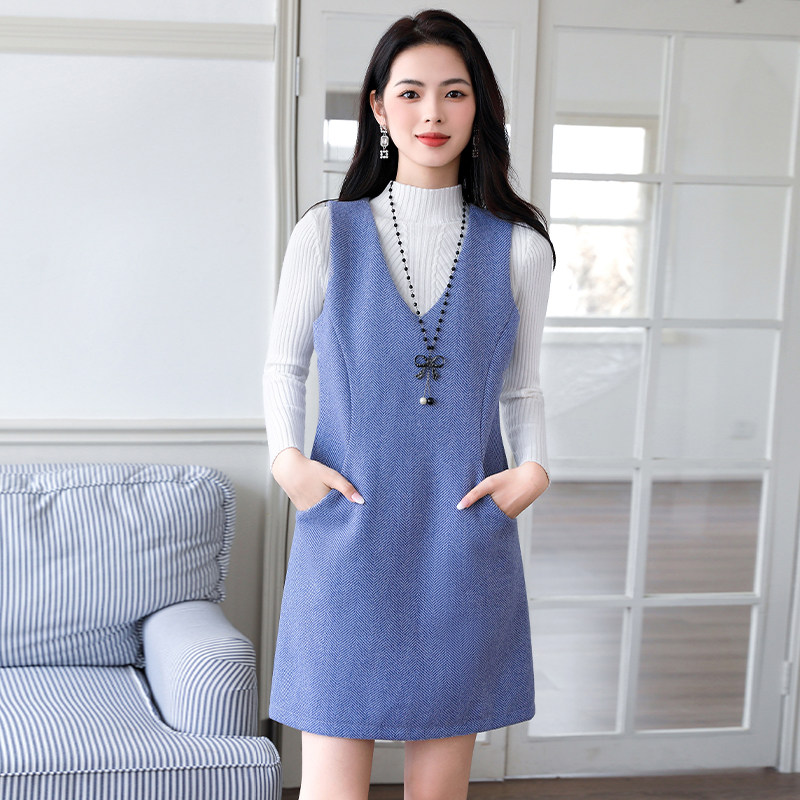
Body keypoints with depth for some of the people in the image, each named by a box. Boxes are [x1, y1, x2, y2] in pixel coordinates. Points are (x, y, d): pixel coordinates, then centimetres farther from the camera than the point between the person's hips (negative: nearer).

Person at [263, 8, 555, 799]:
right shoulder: (326, 233, 2)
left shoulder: (518, 247, 5)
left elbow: (521, 388, 13)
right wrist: (286, 456, -5)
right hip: (347, 540, -1)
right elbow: (284, 363, 11)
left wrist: (534, 469, -5)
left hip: (464, 550, 2)